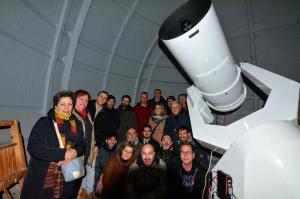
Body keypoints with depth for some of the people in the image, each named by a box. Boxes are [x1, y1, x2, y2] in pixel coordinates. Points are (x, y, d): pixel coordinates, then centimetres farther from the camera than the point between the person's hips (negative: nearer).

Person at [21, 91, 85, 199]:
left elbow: (81, 147, 6)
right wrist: (63, 154, -22)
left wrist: (73, 153, -17)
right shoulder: (44, 122, -8)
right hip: (41, 177, -2)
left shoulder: (77, 124, 4)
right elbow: (33, 147, -16)